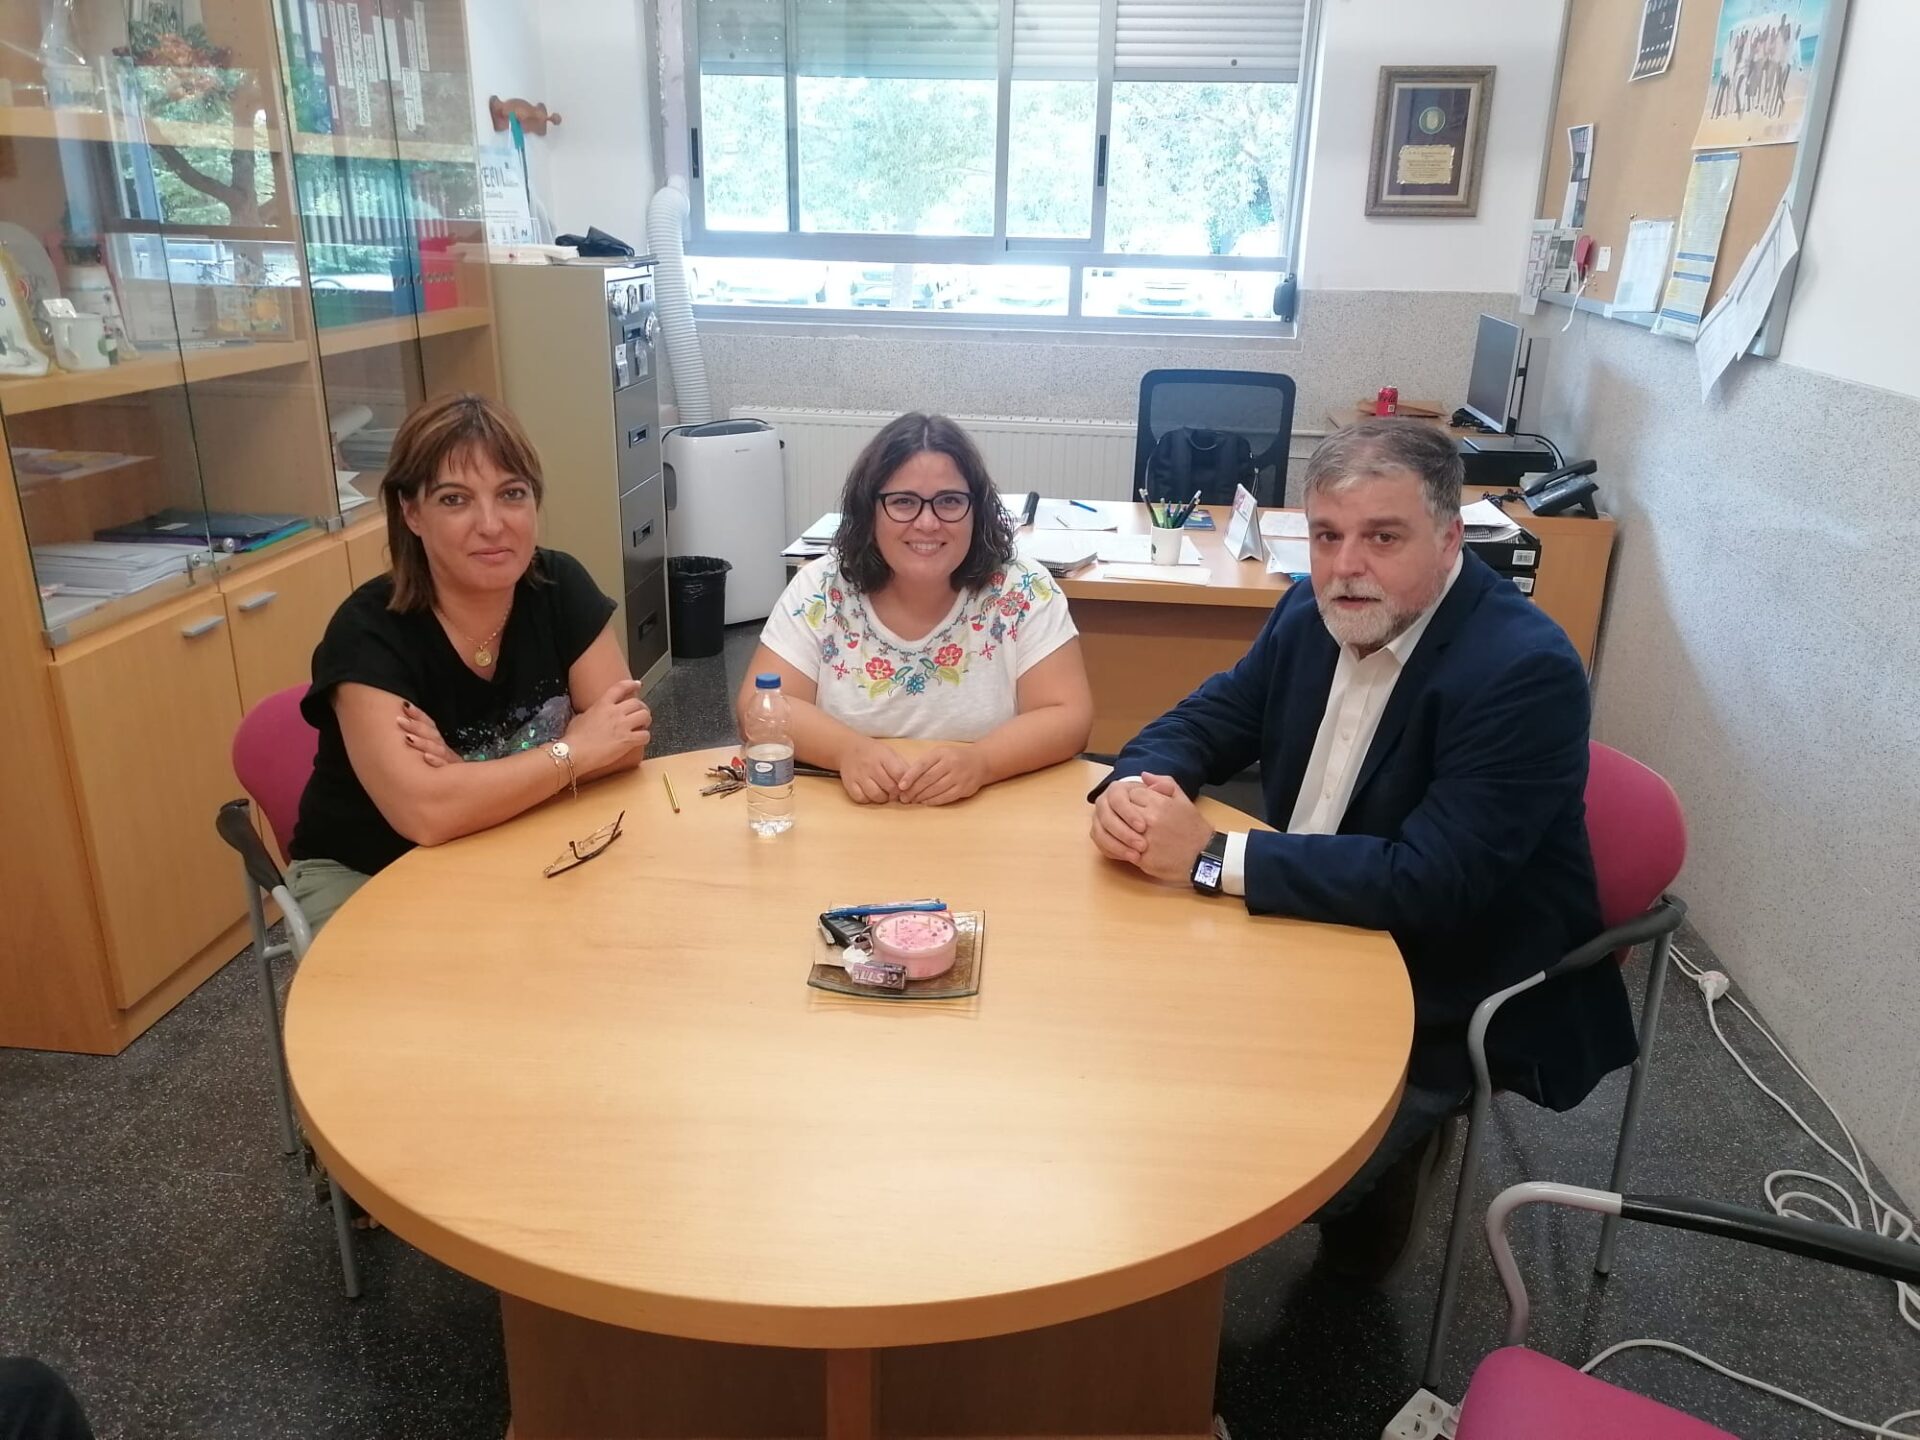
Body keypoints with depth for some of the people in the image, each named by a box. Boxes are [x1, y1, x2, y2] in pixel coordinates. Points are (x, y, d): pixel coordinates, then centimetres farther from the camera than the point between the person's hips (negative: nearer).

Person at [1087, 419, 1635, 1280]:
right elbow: (1208, 719, 6)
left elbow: (1428, 884, -32)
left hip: (1445, 1007, -6)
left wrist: (1212, 859, -31)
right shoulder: (1315, 614, -2)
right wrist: (1136, 785, -18)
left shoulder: (1525, 671, -25)